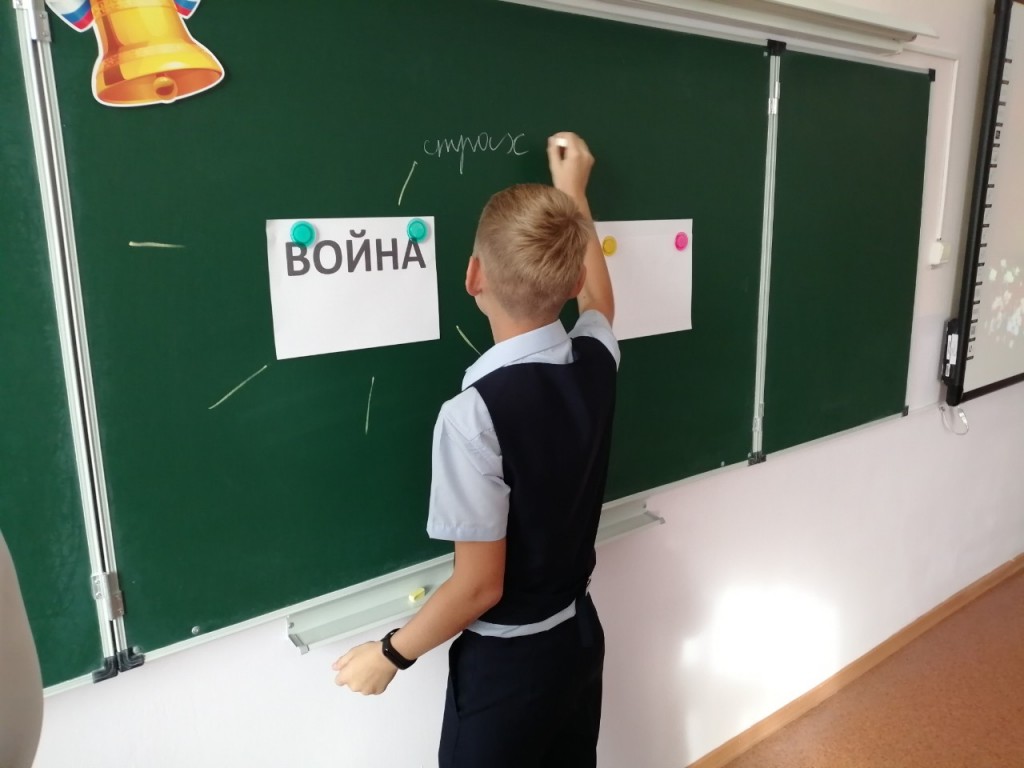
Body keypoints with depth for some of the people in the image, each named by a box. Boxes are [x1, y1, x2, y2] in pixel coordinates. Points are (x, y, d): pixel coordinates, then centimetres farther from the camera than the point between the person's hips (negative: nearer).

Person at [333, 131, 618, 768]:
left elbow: (480, 585, -22)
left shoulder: (475, 413, -29)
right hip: (580, 634, 6)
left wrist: (391, 654, -5)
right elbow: (598, 303, 14)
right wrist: (573, 191, 24)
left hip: (507, 661, -6)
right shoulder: (596, 361, -11)